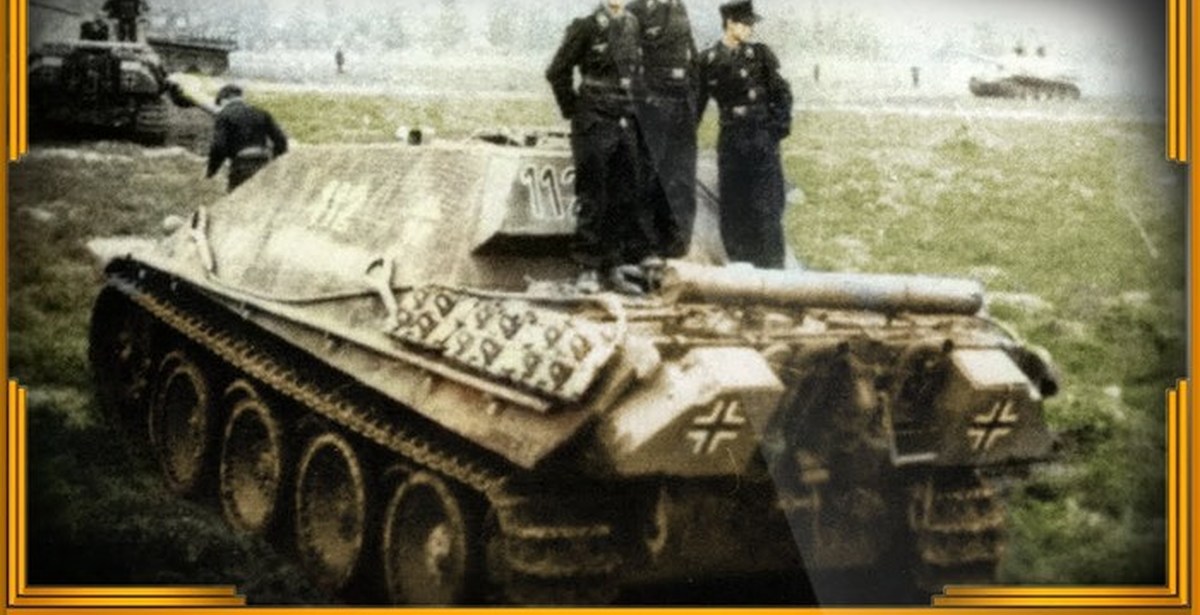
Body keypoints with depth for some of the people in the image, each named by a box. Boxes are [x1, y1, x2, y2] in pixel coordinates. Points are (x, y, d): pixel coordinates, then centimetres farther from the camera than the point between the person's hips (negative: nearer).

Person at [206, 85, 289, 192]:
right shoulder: (260, 114, 17)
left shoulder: (223, 116, 3)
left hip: (241, 168, -5)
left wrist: (211, 172, 3)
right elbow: (280, 140, 10)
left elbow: (219, 147, -8)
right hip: (262, 167, 5)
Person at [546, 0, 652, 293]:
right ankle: (589, 268, 8)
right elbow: (557, 72, -5)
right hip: (594, 126, -5)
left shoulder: (633, 25, 8)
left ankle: (613, 267, 15)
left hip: (625, 123, 6)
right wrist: (573, 111, -2)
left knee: (624, 199, 7)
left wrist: (627, 107, 15)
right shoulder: (586, 27, -9)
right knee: (593, 200, -1)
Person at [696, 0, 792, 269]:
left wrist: (779, 127, -5)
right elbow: (697, 104, 10)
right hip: (730, 140, 2)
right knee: (732, 206, 7)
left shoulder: (760, 54, 0)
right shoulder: (708, 60, 2)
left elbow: (782, 93, 3)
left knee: (766, 207, -2)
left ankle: (771, 266, 5)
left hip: (762, 138, -2)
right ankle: (740, 265, 18)